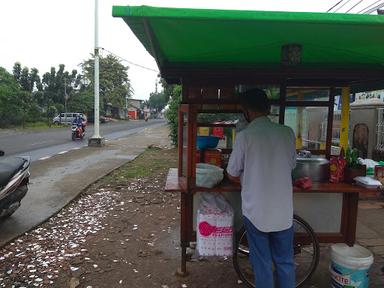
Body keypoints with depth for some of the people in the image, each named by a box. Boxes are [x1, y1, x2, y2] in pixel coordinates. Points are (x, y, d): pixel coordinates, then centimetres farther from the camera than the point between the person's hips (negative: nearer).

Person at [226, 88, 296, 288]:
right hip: (283, 211, 3)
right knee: (285, 261, 19)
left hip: (256, 211, -3)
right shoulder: (287, 133, -4)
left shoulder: (245, 136, -14)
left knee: (262, 263, 13)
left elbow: (232, 175, -5)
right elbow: (291, 166, 10)